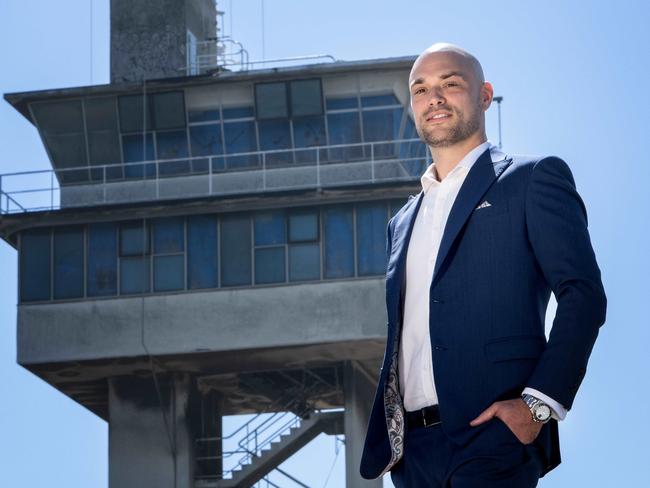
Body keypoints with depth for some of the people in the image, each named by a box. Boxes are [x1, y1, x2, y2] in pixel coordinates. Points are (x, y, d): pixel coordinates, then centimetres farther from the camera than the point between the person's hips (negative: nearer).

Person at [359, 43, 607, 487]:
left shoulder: (534, 179, 4)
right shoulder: (403, 222, 24)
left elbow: (583, 295, -5)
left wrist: (539, 403, -16)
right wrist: (387, 434, 11)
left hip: (491, 436, -6)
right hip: (412, 447, 6)